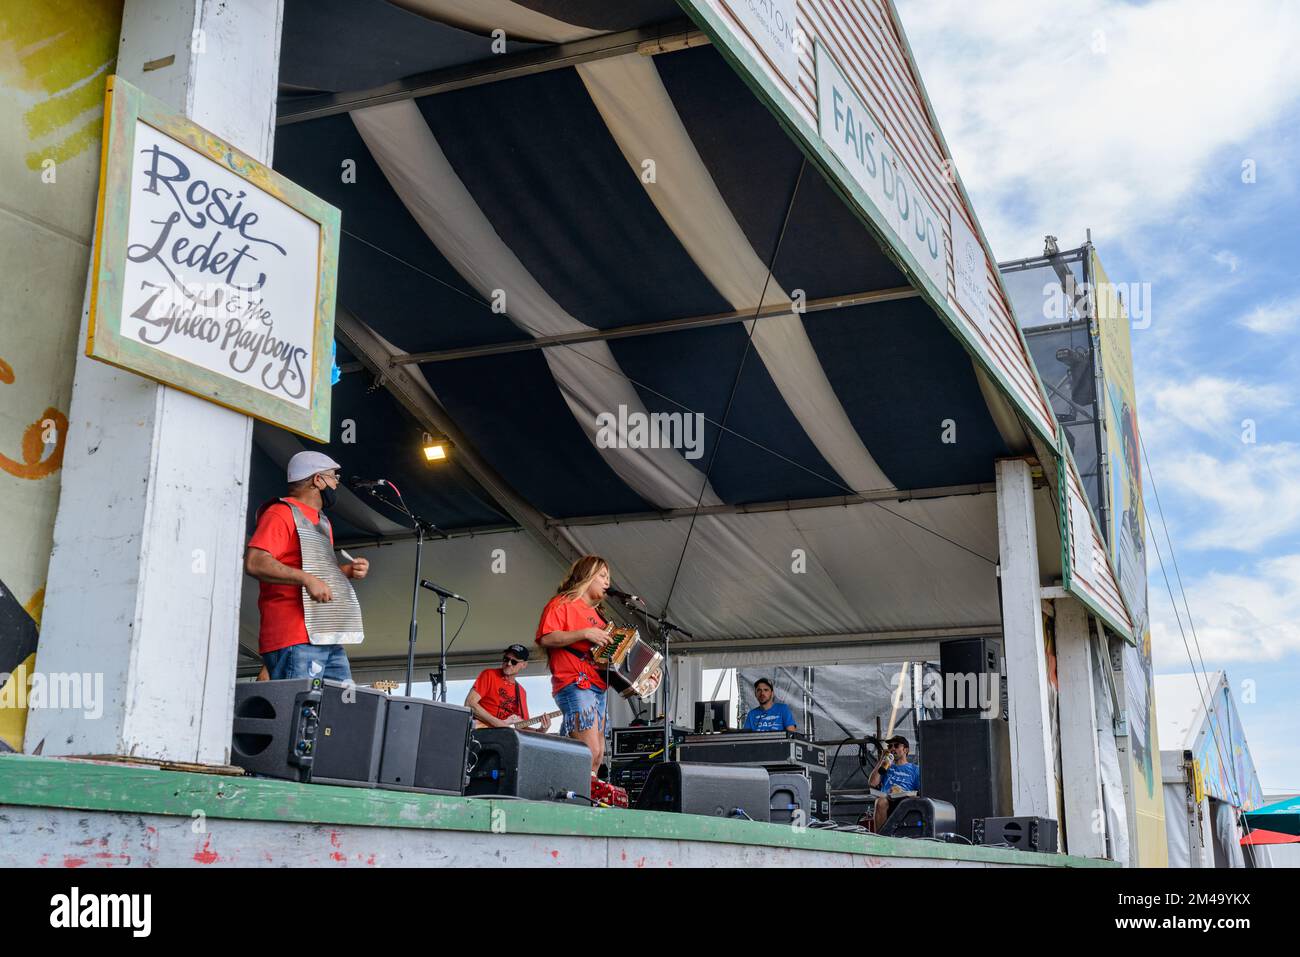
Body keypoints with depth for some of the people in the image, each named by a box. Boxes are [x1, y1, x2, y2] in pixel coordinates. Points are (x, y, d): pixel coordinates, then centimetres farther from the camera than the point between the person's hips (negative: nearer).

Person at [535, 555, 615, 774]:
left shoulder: (594, 612, 26)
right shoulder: (562, 604, -1)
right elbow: (545, 638, -15)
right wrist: (585, 634, -17)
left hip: (598, 687, 9)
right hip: (574, 685, -9)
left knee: (597, 756, 5)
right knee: (590, 752, -20)